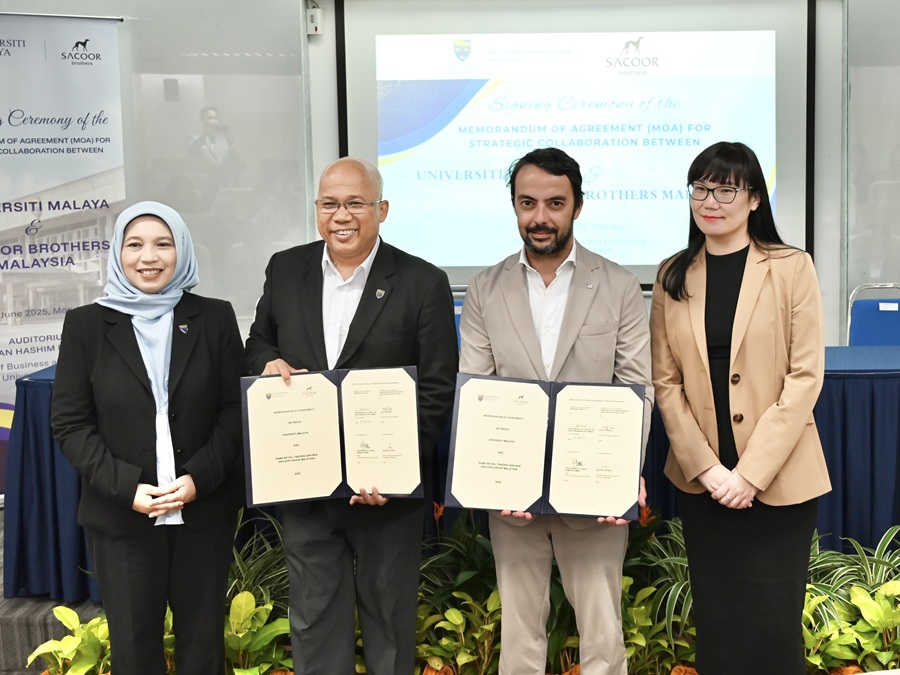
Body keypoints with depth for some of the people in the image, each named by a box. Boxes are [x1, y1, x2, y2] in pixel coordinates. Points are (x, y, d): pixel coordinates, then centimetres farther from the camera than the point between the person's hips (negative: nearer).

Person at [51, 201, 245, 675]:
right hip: (120, 514, 0)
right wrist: (127, 487, -14)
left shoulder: (215, 318, 2)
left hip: (205, 508, 1)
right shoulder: (86, 324, 1)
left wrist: (199, 477, -13)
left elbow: (236, 409, 1)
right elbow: (70, 424, -2)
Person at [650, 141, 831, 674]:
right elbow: (666, 380, 3)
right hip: (702, 481, 3)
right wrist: (705, 467, -8)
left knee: (772, 626, 1)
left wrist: (752, 471, -13)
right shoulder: (673, 276, 6)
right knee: (714, 622, 10)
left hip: (778, 480, -3)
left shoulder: (791, 268, -3)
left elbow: (806, 377, -8)